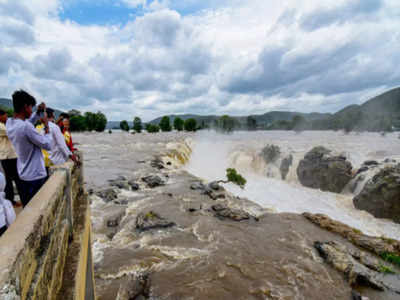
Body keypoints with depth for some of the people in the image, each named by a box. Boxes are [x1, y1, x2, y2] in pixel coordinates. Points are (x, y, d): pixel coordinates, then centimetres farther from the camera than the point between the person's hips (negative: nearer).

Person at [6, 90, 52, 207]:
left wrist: (38, 112, 9)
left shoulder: (9, 123, 0)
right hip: (36, 176, -8)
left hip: (23, 174, 9)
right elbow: (48, 145, -16)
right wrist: (46, 126, -6)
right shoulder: (26, 127, -26)